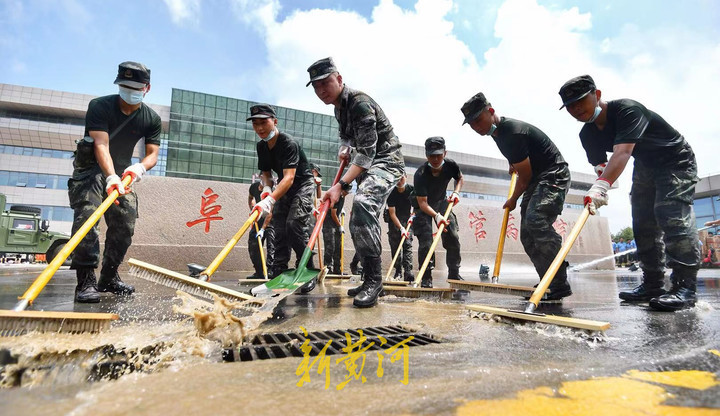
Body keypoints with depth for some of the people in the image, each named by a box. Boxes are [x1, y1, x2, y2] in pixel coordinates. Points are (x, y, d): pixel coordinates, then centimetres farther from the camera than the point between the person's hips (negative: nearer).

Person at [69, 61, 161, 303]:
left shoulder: (152, 119, -5)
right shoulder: (100, 106, -16)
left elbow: (152, 153, -10)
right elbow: (101, 145, -28)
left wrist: (141, 166, -34)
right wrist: (111, 176, -45)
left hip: (123, 173, 4)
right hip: (91, 168, -4)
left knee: (125, 224, -2)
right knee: (86, 216, -24)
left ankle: (109, 278, 14)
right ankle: (86, 280, -22)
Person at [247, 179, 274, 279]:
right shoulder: (254, 186, -13)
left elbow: (270, 213, -28)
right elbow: (250, 198, 13)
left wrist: (262, 229, -29)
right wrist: (253, 210, -1)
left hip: (271, 220, -6)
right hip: (259, 219, 6)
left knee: (271, 246, -14)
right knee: (253, 244, 6)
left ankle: (270, 271, -10)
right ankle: (259, 272, 14)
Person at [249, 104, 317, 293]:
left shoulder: (289, 143, -26)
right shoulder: (261, 146, -1)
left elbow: (289, 177, -37)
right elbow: (266, 172, 11)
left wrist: (270, 200, -49)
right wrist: (267, 188, -12)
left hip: (302, 185, -8)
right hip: (283, 189, 8)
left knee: (295, 225, -22)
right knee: (279, 229, 2)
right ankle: (279, 273, 9)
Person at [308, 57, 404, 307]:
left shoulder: (360, 103, -20)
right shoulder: (338, 108, 9)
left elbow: (366, 153, -29)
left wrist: (341, 185, -38)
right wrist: (344, 147, 4)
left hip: (386, 161, -10)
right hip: (367, 165, 10)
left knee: (363, 203, -35)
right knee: (359, 225, 7)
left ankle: (373, 279, -28)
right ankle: (371, 281, 19)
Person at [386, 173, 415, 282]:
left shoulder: (412, 190, -10)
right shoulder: (392, 193, -16)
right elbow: (392, 213, -18)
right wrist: (401, 228, -27)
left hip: (407, 219, 0)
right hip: (394, 221, 0)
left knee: (408, 244, -12)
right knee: (394, 245, 0)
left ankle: (408, 271, -17)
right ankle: (398, 271, 11)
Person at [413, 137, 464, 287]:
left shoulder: (451, 165, -19)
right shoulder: (420, 174, -33)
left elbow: (460, 177, 6)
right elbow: (422, 203, -34)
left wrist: (456, 192, -12)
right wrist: (436, 215, -50)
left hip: (441, 202, 4)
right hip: (423, 207, -4)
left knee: (453, 238, -1)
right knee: (425, 241, -15)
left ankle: (454, 274, 14)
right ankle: (426, 278, -3)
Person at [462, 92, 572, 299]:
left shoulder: (513, 133, -24)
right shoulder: (497, 131, 7)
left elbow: (525, 175, -15)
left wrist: (513, 200, -1)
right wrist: (513, 164, 31)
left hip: (553, 175, -10)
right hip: (536, 179, 10)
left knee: (536, 221, -30)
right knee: (527, 236, 3)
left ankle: (559, 285, -27)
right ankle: (549, 285, 8)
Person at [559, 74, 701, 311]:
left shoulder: (627, 109, -31)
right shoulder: (587, 134, -7)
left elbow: (623, 153, -46)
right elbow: (600, 166, -11)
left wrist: (601, 185, -60)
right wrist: (598, 192, -33)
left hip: (676, 162, -7)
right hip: (645, 167, 8)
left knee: (671, 215, -22)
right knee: (642, 222, 3)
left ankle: (685, 286, -18)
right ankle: (653, 285, 9)